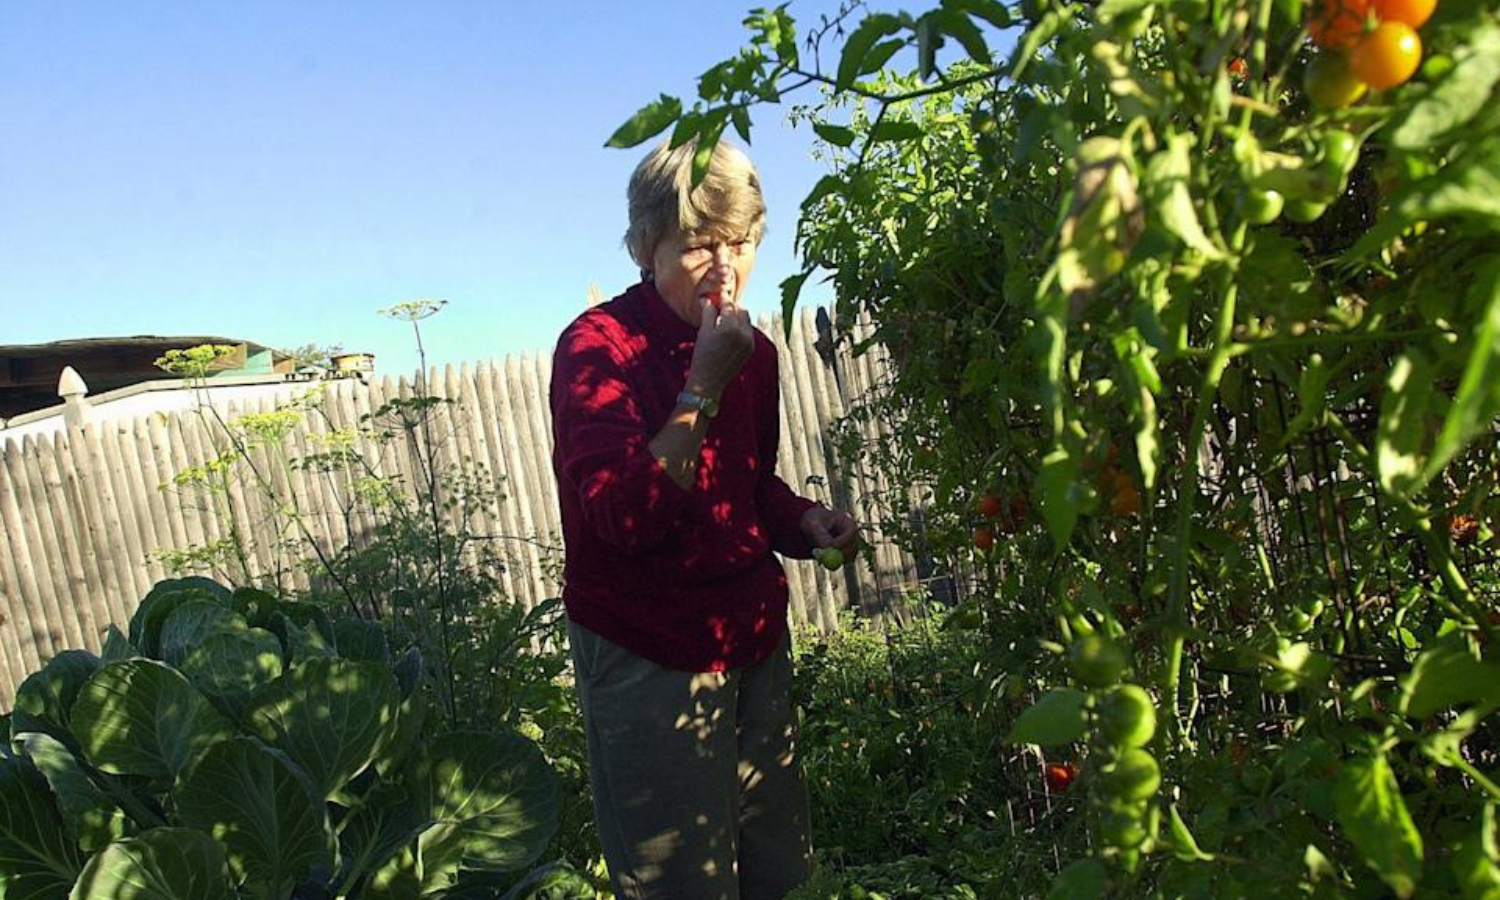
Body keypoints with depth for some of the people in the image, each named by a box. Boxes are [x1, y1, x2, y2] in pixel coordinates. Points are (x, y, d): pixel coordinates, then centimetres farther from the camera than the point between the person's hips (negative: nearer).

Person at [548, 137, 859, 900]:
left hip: (755, 637, 6)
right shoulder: (597, 345, -14)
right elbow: (624, 518, -26)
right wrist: (704, 385, -28)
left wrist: (805, 520, -1)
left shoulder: (751, 350, 6)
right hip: (649, 657, -6)